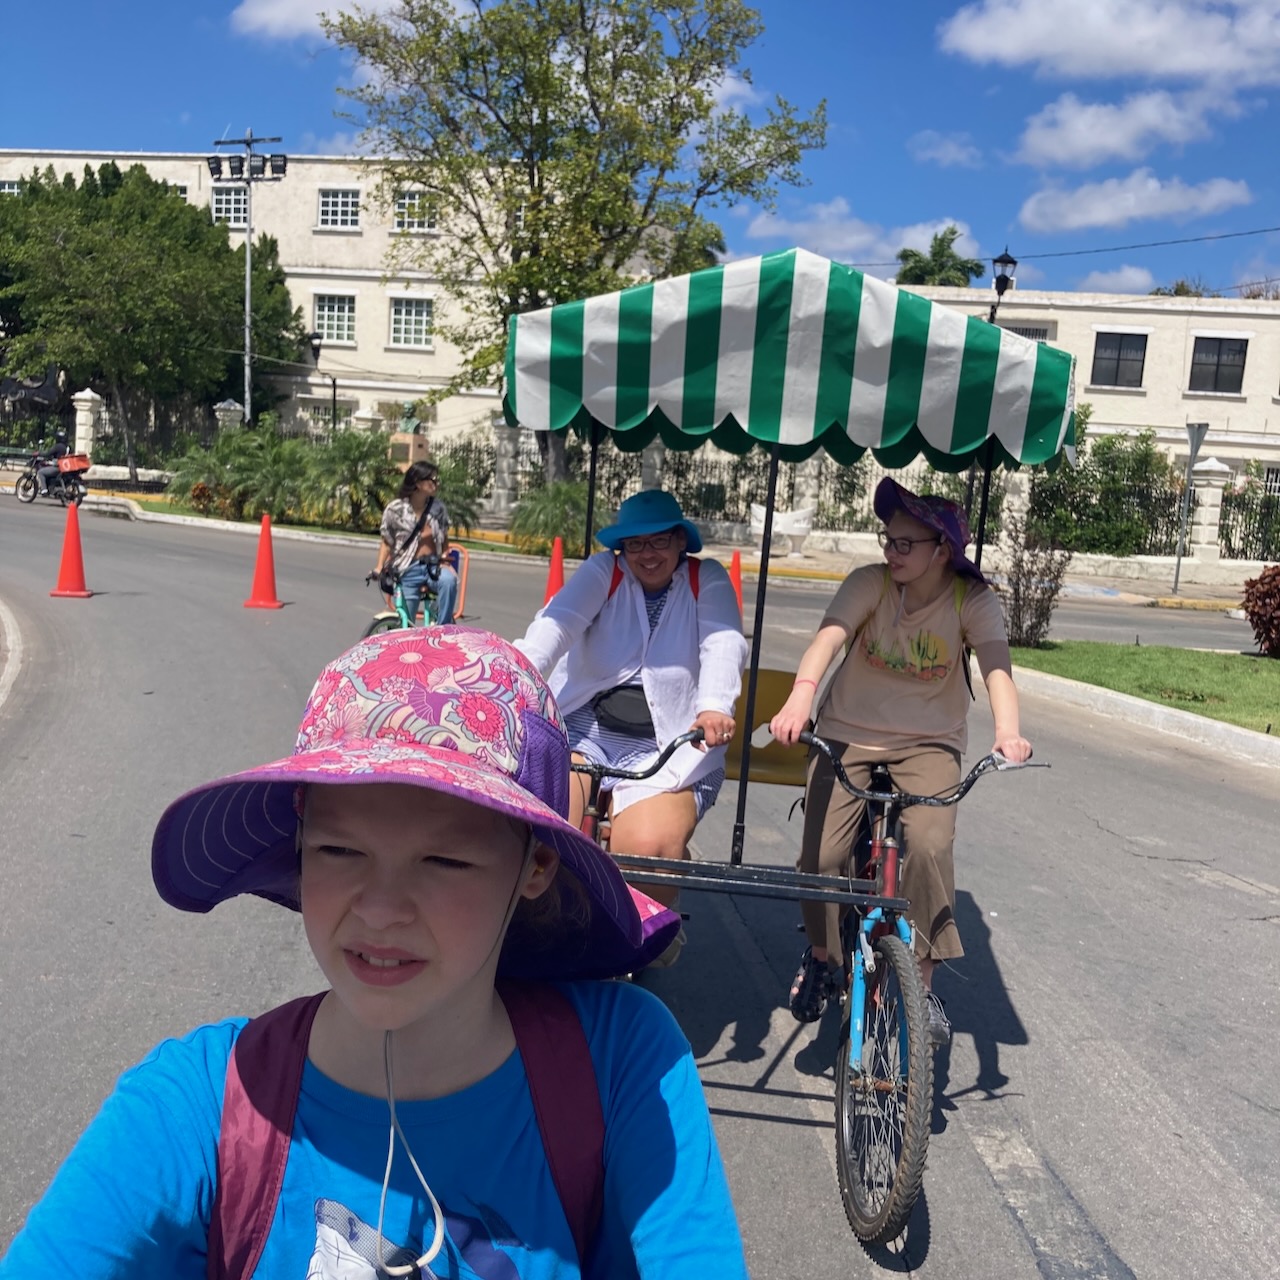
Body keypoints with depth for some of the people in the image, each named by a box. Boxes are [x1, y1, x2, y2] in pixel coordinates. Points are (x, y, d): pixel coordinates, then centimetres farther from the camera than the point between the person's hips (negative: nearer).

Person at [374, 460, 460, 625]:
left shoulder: (439, 508, -2)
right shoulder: (395, 509, -8)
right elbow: (387, 541, 3)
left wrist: (444, 559, -3)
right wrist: (380, 567, -8)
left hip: (433, 566, 1)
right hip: (409, 570, -1)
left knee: (449, 580, -35)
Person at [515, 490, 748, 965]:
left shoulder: (708, 581, 6)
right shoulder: (603, 571, 5)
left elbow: (724, 644, -11)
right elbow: (555, 624, -13)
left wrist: (715, 707, -32)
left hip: (667, 746, -1)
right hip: (581, 726, 1)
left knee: (647, 847, -27)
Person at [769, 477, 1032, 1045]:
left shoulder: (973, 600, -10)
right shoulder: (869, 582, -11)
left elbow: (996, 668, -25)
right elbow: (828, 637, -28)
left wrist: (1007, 730, -45)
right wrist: (801, 694, -49)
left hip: (928, 743, 0)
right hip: (847, 734, 0)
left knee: (928, 845, -27)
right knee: (820, 855, -16)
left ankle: (922, 986, -6)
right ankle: (823, 956, 16)